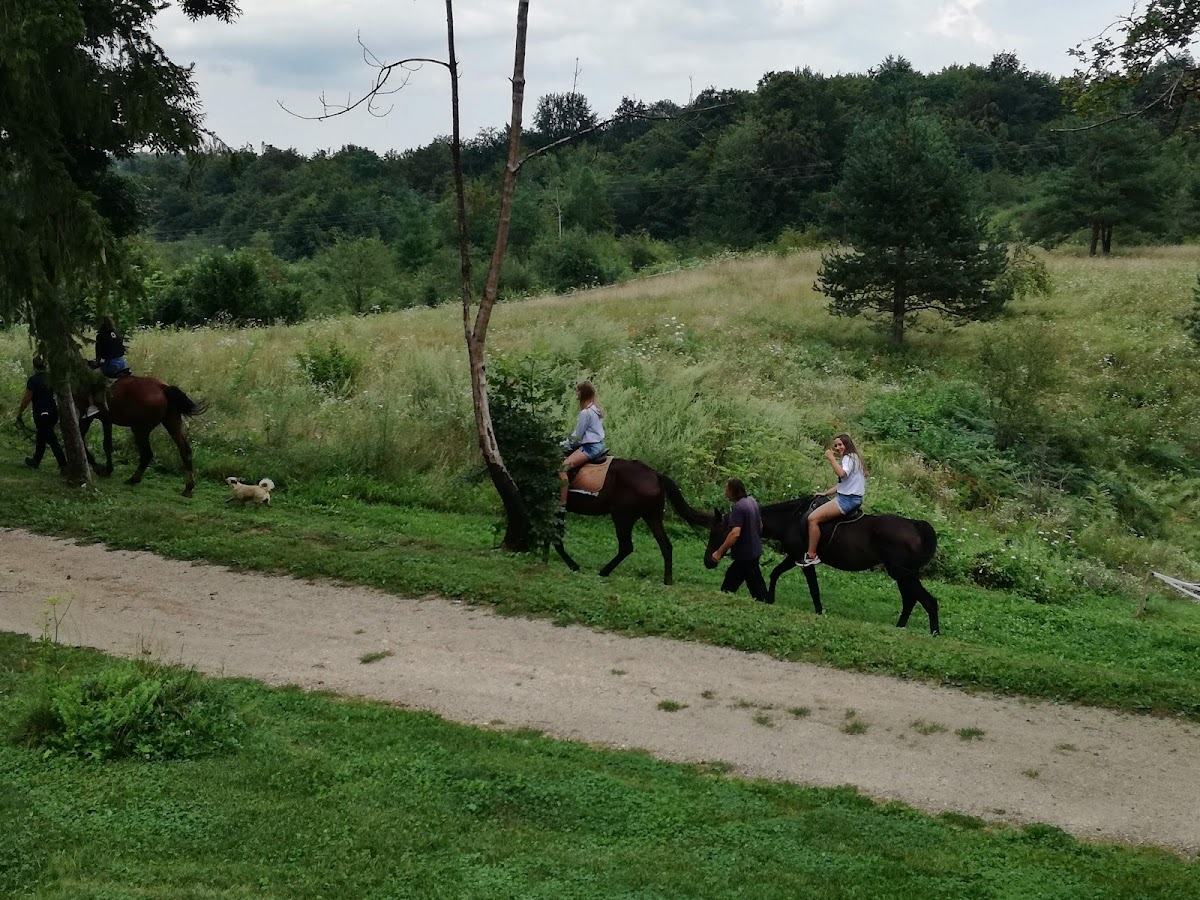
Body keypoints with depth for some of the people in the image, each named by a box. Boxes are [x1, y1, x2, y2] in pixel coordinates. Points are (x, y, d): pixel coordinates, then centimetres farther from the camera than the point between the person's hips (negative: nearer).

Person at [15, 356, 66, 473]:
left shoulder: (33, 380, -15)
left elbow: (27, 399, -14)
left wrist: (19, 413, -3)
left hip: (41, 414, -6)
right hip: (53, 412, 6)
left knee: (51, 439, -2)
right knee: (41, 437, 22)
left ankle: (63, 464, -2)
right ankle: (36, 461, 32)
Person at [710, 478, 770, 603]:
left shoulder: (738, 507, -23)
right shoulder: (752, 501, 6)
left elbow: (735, 533, -31)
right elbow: (760, 525, 17)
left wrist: (719, 552, -27)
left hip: (745, 554, -10)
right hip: (755, 549, 10)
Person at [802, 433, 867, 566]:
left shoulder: (849, 458, -11)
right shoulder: (851, 458, 21)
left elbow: (841, 473, -33)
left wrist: (831, 457, -23)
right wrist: (825, 493, 18)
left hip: (848, 499, -12)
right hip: (847, 497, 12)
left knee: (813, 518, -17)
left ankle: (811, 555, -16)